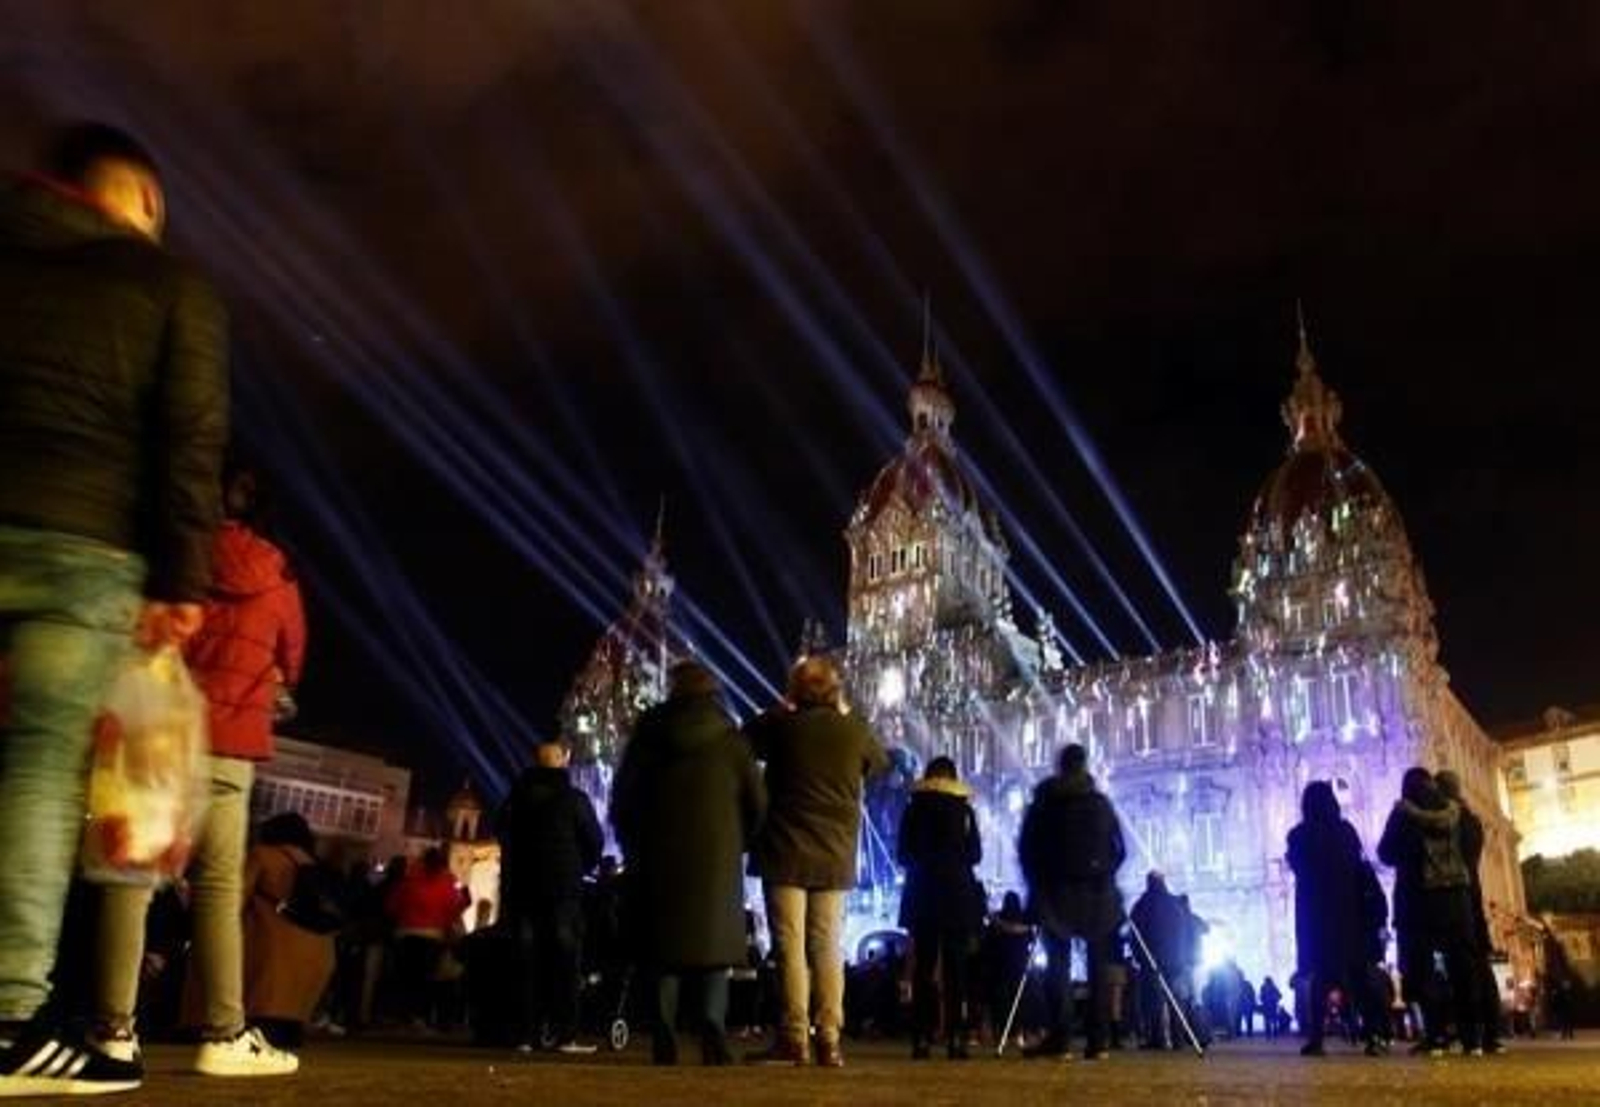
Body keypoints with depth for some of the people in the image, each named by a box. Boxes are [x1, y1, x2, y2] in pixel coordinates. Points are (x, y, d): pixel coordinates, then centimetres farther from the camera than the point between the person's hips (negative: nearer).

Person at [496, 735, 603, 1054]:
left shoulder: (516, 797, 6)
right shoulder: (573, 798, -5)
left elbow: (506, 843, 9)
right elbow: (595, 842, -1)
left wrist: (508, 893, 15)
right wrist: (580, 870, 17)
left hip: (524, 889, 4)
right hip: (564, 889, -4)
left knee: (529, 963, 8)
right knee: (565, 962, 0)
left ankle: (529, 1034, 6)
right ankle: (565, 1034, -4)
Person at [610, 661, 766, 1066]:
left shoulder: (649, 735, 3)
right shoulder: (729, 739, 1)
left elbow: (622, 800, 5)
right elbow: (757, 803, 0)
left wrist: (634, 848, 17)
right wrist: (738, 844, 14)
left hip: (660, 858, 1)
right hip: (717, 859, -1)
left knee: (666, 945, 9)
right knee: (715, 942, 6)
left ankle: (665, 1038, 4)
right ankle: (713, 1023, -13)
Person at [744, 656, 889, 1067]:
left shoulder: (781, 725, -6)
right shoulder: (854, 730, 0)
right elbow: (880, 761, 20)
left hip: (787, 853, -3)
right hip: (836, 856, 3)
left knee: (790, 948, 0)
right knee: (827, 949, 8)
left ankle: (794, 1039, -2)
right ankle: (829, 1041, 7)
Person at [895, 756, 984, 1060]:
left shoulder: (914, 808, 4)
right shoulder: (963, 808, 2)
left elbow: (902, 854, 5)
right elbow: (975, 854, 4)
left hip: (922, 894, 1)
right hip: (958, 893, -1)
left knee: (923, 967, 3)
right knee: (955, 967, 2)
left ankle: (921, 1039, -2)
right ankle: (955, 1039, -4)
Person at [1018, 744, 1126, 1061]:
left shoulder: (1043, 803, 2)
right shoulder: (1101, 803, 4)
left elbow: (1026, 850, 2)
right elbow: (1119, 849, 6)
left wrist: (1038, 884, 12)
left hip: (1058, 893, -1)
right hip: (1098, 893, 1)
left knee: (1059, 965, -1)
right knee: (1098, 968, 5)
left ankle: (1060, 1038, -11)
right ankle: (1098, 1041, 2)